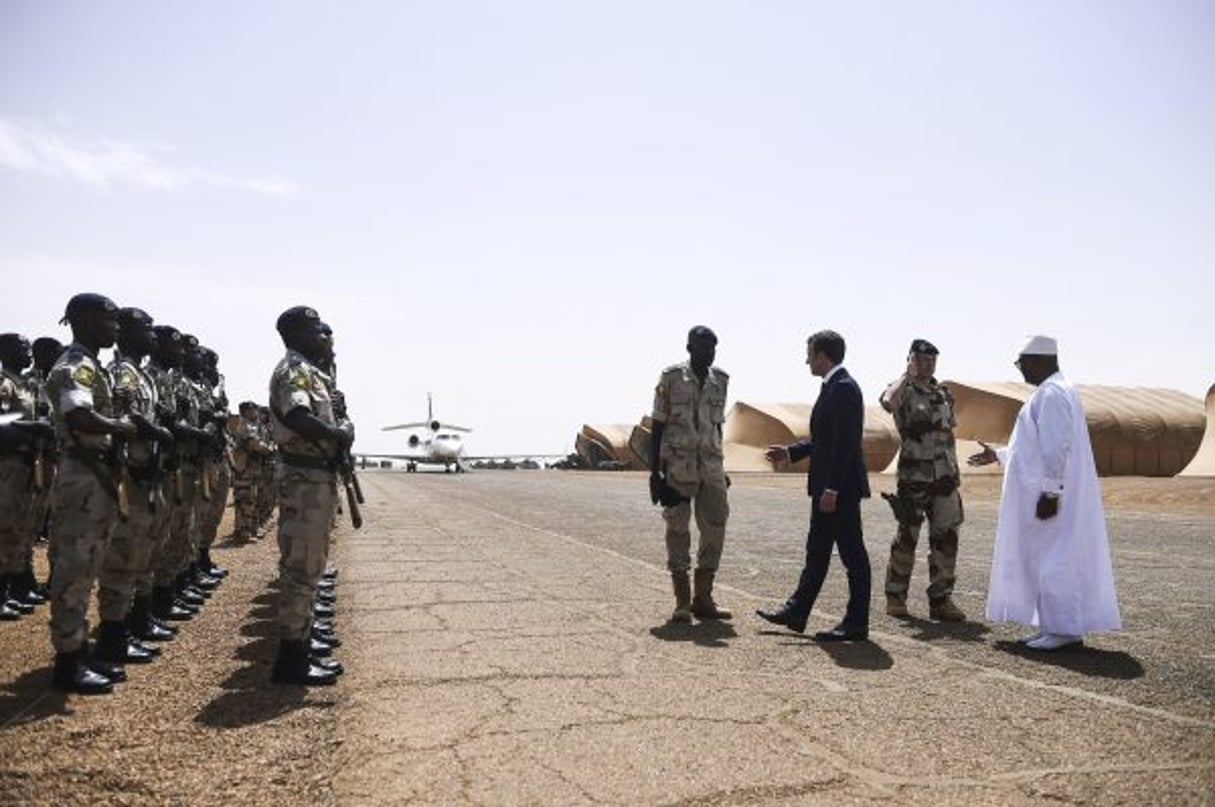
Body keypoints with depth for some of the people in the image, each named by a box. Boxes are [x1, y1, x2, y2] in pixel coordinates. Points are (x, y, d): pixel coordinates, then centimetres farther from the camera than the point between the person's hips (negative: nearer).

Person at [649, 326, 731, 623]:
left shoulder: (720, 381, 10)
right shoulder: (671, 378, -4)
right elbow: (657, 426, -3)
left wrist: (720, 467, 17)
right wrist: (654, 472, -7)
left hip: (711, 466, 5)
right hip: (677, 467, -4)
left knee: (715, 530, 2)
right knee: (678, 531, 1)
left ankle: (703, 599, 14)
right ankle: (682, 601, 9)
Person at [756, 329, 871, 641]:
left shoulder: (844, 388, -16)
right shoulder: (833, 387, 15)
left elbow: (845, 443, -22)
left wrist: (832, 489, -24)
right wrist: (790, 452, 14)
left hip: (841, 488, -10)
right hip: (827, 487, 10)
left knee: (852, 555, 0)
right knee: (816, 552, 15)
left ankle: (856, 623, 10)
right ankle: (796, 613, 23)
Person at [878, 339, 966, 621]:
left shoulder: (944, 393, 15)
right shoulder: (904, 390, -5)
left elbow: (950, 431, 20)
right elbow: (888, 402, -31)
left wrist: (954, 471, 15)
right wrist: (908, 374, -17)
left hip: (945, 478, 6)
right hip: (914, 478, -6)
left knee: (946, 539, 4)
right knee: (906, 538, 3)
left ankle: (941, 599, 12)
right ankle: (895, 596, 16)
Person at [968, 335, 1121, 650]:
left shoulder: (1051, 394, -16)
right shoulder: (1053, 391, 17)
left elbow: (1056, 447, -23)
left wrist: (1050, 492, -24)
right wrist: (998, 454, 29)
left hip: (1049, 497, -11)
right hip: (1047, 493, 11)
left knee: (1051, 559, -4)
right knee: (1046, 560, 14)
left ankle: (1064, 628, 2)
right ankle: (1056, 626, 20)